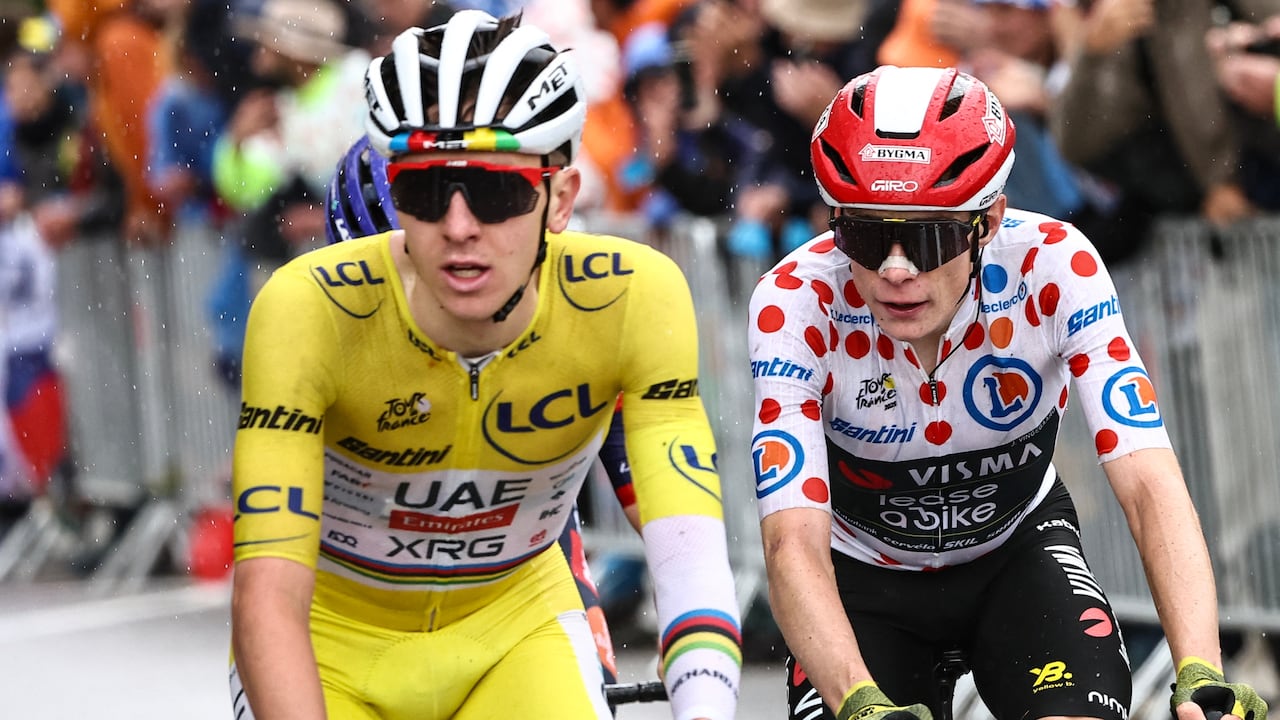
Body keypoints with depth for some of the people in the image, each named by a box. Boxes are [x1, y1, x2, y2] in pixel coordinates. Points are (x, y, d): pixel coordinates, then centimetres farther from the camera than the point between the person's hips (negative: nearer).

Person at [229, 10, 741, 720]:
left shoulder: (633, 298, -24)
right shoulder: (310, 310, -30)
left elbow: (689, 554, -30)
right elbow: (268, 591, -35)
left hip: (511, 624, 1)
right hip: (331, 637, -1)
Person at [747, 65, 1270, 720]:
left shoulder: (1054, 267, -28)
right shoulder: (796, 303, -29)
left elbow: (1150, 484, -33)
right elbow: (793, 541, -36)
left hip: (1016, 545, 0)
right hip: (864, 571, 0)